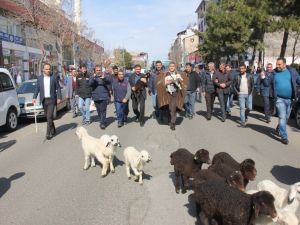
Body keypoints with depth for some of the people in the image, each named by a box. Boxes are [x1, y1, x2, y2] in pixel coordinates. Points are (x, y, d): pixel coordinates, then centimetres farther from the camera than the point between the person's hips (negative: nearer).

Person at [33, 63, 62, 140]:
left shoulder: (53, 77, -1)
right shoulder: (40, 78, 6)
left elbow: (58, 88, 1)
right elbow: (37, 88, 8)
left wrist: (59, 98, -7)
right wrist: (34, 97, -4)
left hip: (51, 100, -3)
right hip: (44, 100, 3)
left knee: (49, 117, -9)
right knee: (48, 117, 12)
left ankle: (48, 133, -5)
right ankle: (53, 130, 28)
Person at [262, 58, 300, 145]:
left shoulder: (292, 71, 2)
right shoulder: (274, 73, 1)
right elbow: (267, 83, 6)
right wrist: (264, 78, -14)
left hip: (290, 99, 2)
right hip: (279, 99, -2)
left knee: (286, 118, 16)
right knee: (282, 118, -6)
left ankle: (278, 129, 40)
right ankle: (284, 137, -1)